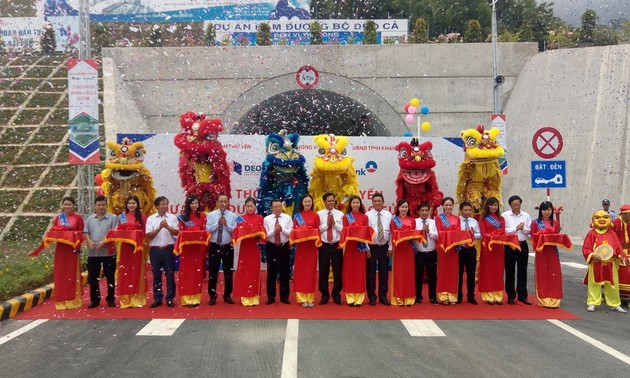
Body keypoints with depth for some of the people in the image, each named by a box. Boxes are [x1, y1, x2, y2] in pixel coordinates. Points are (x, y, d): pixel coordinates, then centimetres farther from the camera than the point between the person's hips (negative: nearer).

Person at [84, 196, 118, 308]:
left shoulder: (112, 218, 0)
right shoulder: (89, 219, 12)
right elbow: (85, 233, 8)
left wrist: (104, 242, -19)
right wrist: (89, 242, -12)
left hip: (108, 252, -3)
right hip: (93, 253, 3)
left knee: (110, 276, 3)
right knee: (93, 277, 7)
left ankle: (111, 299, 14)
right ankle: (94, 299, 18)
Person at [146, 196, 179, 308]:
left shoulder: (172, 217, 2)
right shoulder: (151, 219, 2)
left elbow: (176, 232, -4)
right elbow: (148, 235, -4)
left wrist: (167, 226, -18)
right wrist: (159, 227, -16)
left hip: (168, 249, 0)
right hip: (155, 250, 0)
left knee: (170, 274, 4)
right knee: (156, 275, 7)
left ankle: (170, 298, 14)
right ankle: (157, 298, 17)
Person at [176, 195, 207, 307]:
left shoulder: (202, 215, 7)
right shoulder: (183, 216, 5)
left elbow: (204, 231, 4)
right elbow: (181, 232, 2)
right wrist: (186, 237, -15)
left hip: (198, 247, 1)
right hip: (186, 247, -1)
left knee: (197, 272, 5)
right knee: (186, 272, 1)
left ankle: (196, 298, 12)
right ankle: (187, 299, 6)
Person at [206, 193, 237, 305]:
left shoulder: (233, 215, 2)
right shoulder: (211, 215, 2)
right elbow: (207, 229, -7)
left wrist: (227, 225, -19)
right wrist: (218, 223, -17)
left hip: (228, 247, 1)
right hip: (214, 247, -1)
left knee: (228, 272, 8)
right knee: (213, 272, 5)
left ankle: (227, 295, 21)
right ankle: (213, 296, 16)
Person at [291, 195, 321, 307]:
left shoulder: (315, 216, 5)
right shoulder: (297, 216, 6)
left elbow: (318, 231, 3)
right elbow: (294, 230, 5)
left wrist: (317, 240, -15)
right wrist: (298, 232, -16)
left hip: (311, 246, 0)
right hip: (300, 246, 0)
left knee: (311, 271, 3)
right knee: (301, 271, 1)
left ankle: (310, 298, 11)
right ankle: (302, 299, 7)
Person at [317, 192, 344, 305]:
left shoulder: (340, 214, 3)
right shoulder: (319, 214, 1)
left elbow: (343, 230, -4)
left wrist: (334, 223, -13)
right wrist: (327, 224, -13)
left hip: (337, 246, 1)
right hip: (324, 246, 0)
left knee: (337, 271, 7)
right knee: (323, 271, 5)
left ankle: (336, 294, 21)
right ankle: (324, 295, 18)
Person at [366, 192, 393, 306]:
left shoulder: (388, 215, 4)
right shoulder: (367, 215, -4)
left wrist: (390, 247, 1)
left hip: (384, 247, 2)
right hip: (371, 247, -2)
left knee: (384, 273, 8)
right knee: (371, 273, 4)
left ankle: (383, 296, 19)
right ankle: (372, 297, 15)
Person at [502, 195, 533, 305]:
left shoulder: (526, 215, 6)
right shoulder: (505, 215, -3)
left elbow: (530, 231, 4)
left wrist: (523, 228, -15)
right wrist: (516, 228, -15)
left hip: (523, 245, 2)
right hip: (509, 245, -2)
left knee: (522, 271, 6)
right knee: (510, 271, 4)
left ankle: (522, 295, 14)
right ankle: (511, 296, 14)